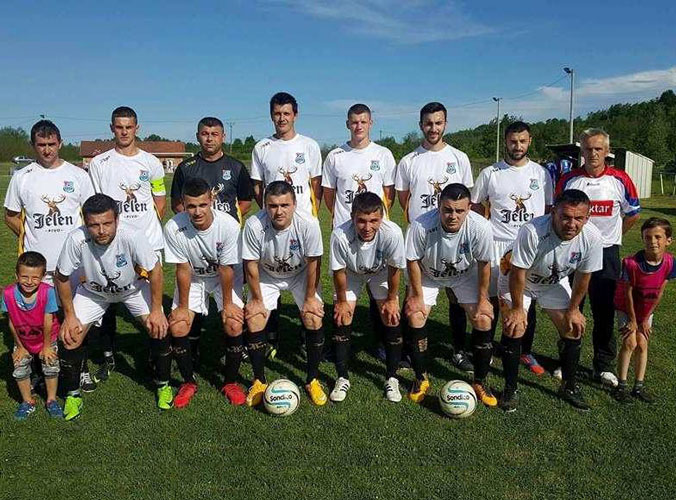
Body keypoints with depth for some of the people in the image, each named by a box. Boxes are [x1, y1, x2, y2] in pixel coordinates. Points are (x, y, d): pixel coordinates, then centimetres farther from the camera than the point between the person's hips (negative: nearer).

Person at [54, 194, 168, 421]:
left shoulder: (131, 237, -37)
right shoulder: (76, 240, -33)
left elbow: (154, 270, -22)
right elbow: (61, 277, -15)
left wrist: (156, 311, -19)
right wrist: (69, 315, -10)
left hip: (133, 287, -1)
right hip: (93, 291, 2)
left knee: (158, 328, -16)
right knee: (69, 336, -9)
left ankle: (163, 384, 10)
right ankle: (73, 394, 18)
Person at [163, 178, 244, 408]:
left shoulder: (229, 225, -31)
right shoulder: (174, 228, -28)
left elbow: (226, 269, -20)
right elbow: (183, 270, -17)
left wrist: (228, 304, -12)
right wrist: (182, 307, -11)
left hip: (225, 278, -1)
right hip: (192, 279, 1)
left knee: (234, 326, -17)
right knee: (177, 328, -13)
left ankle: (231, 383, 8)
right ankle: (189, 382, 13)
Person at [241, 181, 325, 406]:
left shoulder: (308, 224, -32)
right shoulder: (254, 225, -32)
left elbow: (313, 263, -18)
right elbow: (251, 265, -18)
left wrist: (310, 298, -12)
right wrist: (256, 300, -11)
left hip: (300, 275, 0)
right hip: (266, 276, 1)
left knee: (314, 321, -13)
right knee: (254, 322, -10)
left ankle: (312, 380, 9)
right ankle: (259, 381, 13)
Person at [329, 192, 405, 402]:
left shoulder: (392, 233, -38)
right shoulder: (340, 235, -39)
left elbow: (394, 269, -19)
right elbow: (339, 271, -21)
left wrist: (391, 299, -8)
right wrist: (341, 301, -9)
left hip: (380, 273, 0)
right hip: (350, 274, 0)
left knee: (392, 320, -7)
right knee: (341, 319, -7)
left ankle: (391, 378, 12)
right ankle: (343, 378, 10)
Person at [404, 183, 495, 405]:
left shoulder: (481, 227, -33)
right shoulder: (421, 226, -36)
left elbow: (484, 264, -15)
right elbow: (413, 261, -18)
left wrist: (482, 299, -9)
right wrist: (417, 296, -14)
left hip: (466, 275, 1)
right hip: (428, 276, 0)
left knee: (483, 320, -10)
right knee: (415, 318, -14)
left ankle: (479, 383, 11)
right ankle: (421, 380, 8)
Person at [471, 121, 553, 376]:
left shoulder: (541, 174, 7)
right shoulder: (490, 173, 2)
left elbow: (549, 209, 12)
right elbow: (476, 204, 11)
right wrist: (492, 223, 0)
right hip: (498, 245, -1)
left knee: (529, 301, 7)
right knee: (493, 299, 3)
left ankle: (526, 352, 21)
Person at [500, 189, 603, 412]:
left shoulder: (592, 238, -26)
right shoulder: (532, 231, -41)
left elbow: (583, 276, -10)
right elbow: (518, 273, -28)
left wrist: (573, 309, 0)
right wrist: (517, 309, -19)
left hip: (555, 283, 4)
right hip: (517, 280, -4)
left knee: (573, 329, 2)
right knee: (514, 328, -14)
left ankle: (569, 387, 23)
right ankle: (510, 390, 3)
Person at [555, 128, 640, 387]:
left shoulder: (620, 180, -3)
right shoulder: (568, 180, -1)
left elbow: (633, 214, 9)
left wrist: (610, 235, 9)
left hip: (606, 252, 0)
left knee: (604, 311, 3)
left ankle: (604, 365, 17)